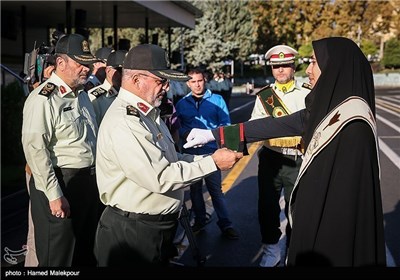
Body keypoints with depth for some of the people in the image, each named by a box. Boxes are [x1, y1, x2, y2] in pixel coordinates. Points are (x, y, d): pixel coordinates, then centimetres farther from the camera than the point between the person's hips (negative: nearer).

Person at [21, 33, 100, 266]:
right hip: (60, 183, -8)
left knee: (86, 253, 20)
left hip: (89, 182, 8)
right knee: (58, 258, 4)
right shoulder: (43, 99, -15)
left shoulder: (82, 95, 13)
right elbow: (36, 150, -21)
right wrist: (54, 195, -21)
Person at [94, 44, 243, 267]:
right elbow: (161, 178, -27)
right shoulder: (123, 122, -23)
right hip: (132, 234, -9)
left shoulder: (148, 113, 10)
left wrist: (208, 157, -1)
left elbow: (168, 160, 12)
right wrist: (213, 163, -18)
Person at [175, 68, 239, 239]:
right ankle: (199, 220, 28)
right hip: (191, 152, 3)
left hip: (211, 150, -2)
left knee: (216, 189, -3)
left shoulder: (217, 100, 3)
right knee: (195, 188, 13)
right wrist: (188, 134, -14)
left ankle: (225, 224, 6)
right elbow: (177, 127, 5)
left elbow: (226, 124, 0)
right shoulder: (181, 104, 8)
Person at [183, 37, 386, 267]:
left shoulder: (353, 120, -22)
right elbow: (278, 125, 7)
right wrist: (214, 134, 7)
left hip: (336, 222, -8)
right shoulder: (327, 106, 5)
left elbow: (349, 188, -24)